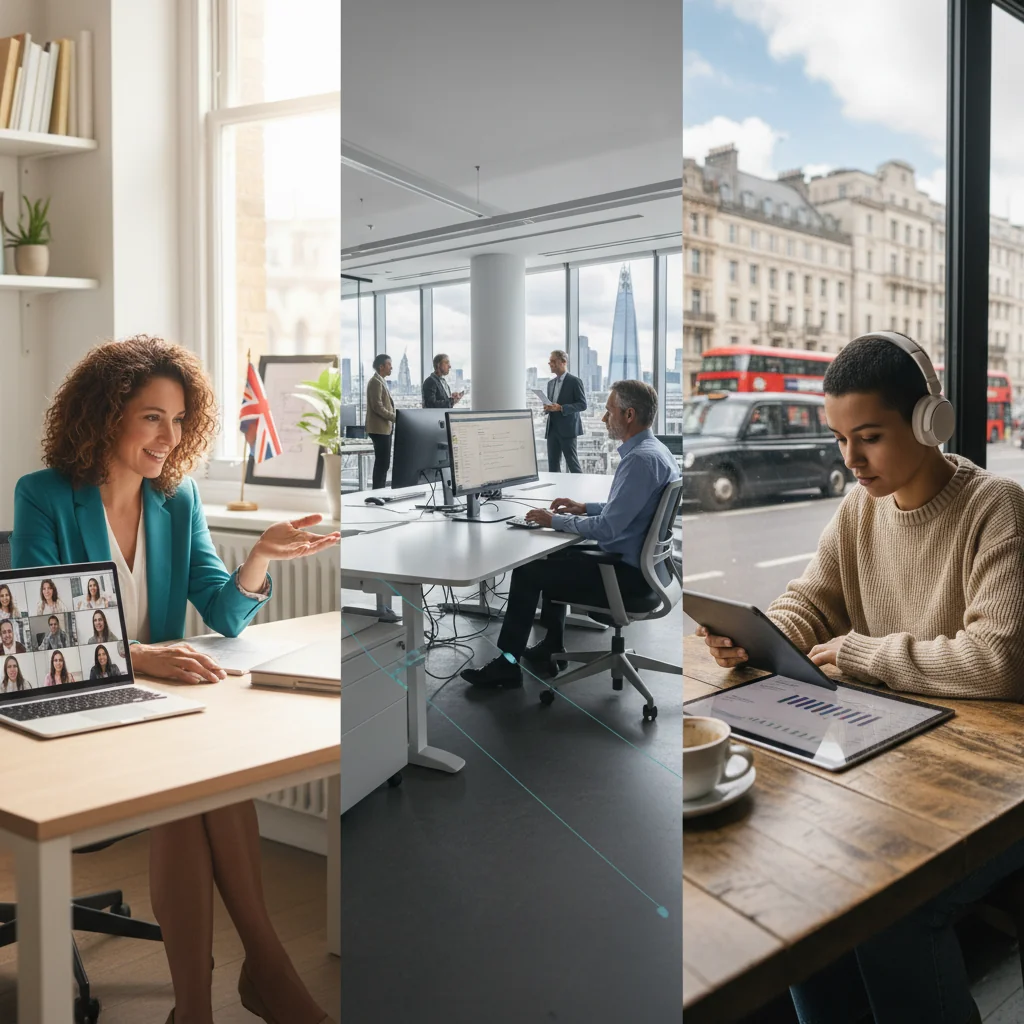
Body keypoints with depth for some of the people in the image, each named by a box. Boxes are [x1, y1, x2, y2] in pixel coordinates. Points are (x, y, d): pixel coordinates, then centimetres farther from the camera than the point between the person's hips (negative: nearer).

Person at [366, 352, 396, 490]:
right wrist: (395, 418, -18)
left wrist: (393, 418, 15)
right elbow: (377, 407, -20)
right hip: (380, 429, -11)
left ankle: (379, 491, 16)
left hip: (384, 428, 11)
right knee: (382, 463, -10)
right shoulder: (376, 382, -13)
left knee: (383, 463, 12)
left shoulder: (380, 381, 19)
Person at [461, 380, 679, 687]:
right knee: (554, 557, 26)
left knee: (527, 572, -2)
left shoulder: (641, 459, -25)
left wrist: (554, 520, -14)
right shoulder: (654, 449, 8)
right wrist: (584, 507, 13)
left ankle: (507, 664, 9)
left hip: (627, 572, -10)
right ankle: (552, 647, 32)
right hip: (637, 561, 10)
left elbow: (606, 528, -27)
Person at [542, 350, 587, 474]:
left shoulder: (574, 381, -6)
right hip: (552, 429, 7)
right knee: (553, 465, 6)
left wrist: (561, 408, -20)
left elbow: (583, 405, -10)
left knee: (573, 464, -5)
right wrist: (547, 408, -1)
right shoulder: (551, 383, 16)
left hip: (567, 429, -7)